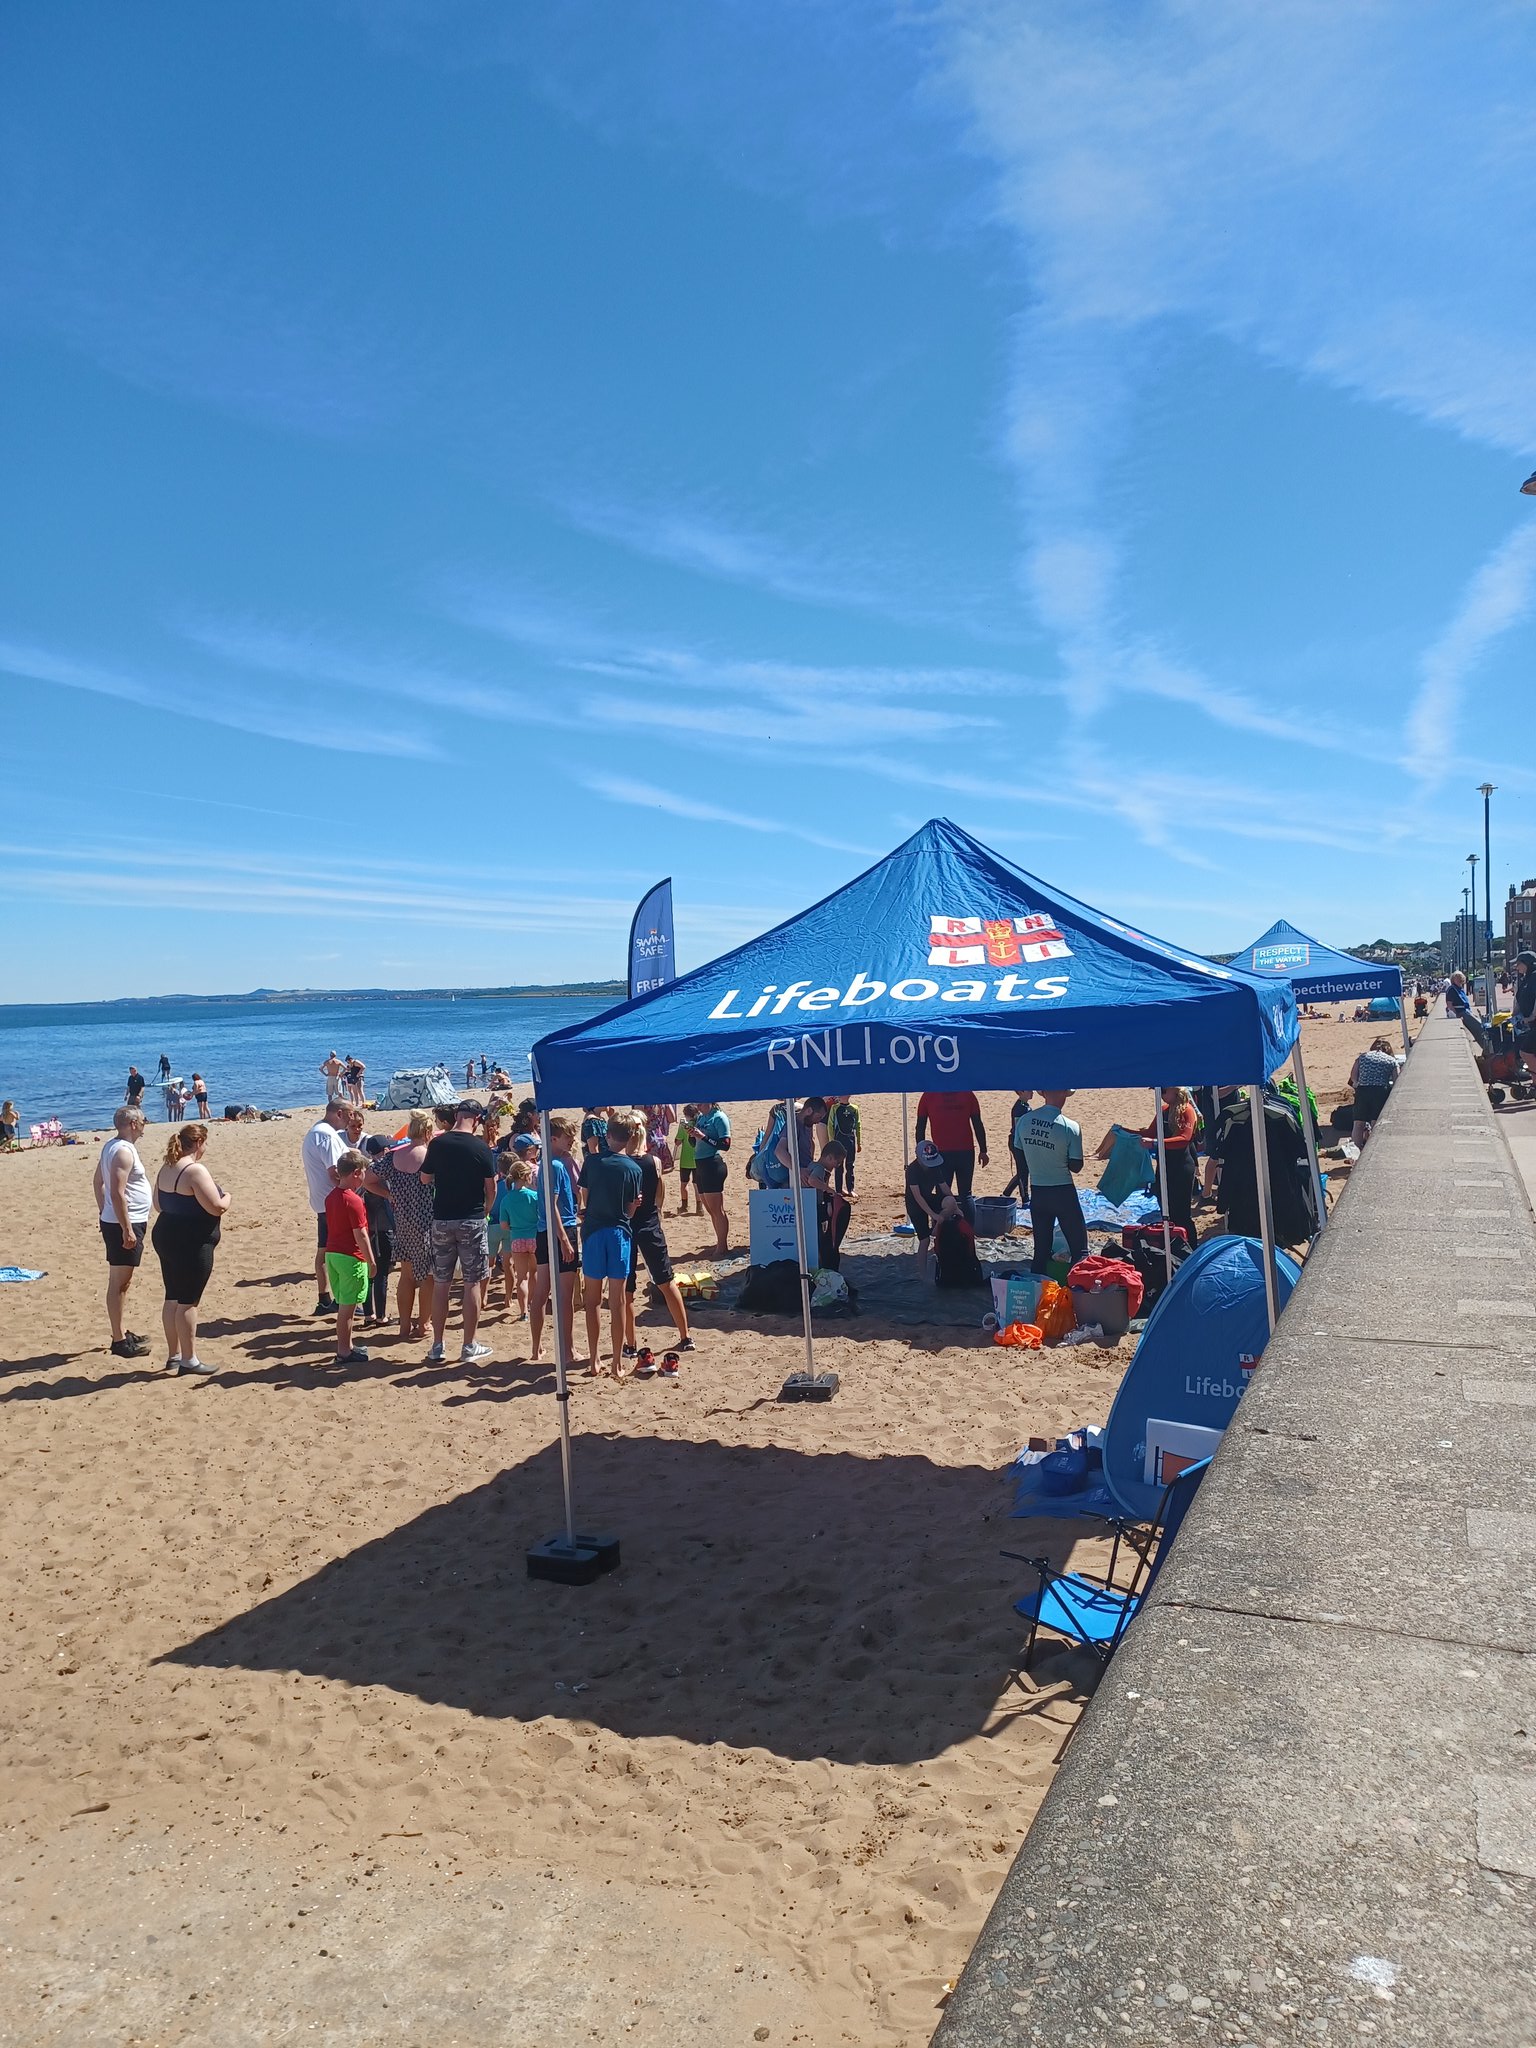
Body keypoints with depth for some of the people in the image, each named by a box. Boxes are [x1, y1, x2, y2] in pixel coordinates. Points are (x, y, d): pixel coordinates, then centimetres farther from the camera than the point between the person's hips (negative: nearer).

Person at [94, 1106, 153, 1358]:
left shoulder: (111, 1146, 11)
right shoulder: (124, 1151, -20)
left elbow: (97, 1181, 21)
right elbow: (117, 1193, -26)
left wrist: (104, 1212, 26)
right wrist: (127, 1230, -25)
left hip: (114, 1222, 10)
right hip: (125, 1224, -10)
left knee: (121, 1282, 18)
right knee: (119, 1283, -5)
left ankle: (121, 1332, 28)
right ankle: (119, 1341, -1)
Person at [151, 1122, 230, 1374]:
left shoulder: (166, 1169, 9)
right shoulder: (195, 1170, -19)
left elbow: (159, 1205, 20)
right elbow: (217, 1207, -21)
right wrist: (227, 1196, -1)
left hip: (166, 1237, 9)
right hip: (192, 1244, -9)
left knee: (172, 1297, 15)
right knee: (189, 1302, -3)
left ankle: (173, 1355, 24)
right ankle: (189, 1360, 3)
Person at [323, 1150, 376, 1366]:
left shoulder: (331, 1197, 8)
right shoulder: (353, 1200, -18)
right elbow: (360, 1235, -16)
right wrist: (371, 1261, -10)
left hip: (331, 1253, 8)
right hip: (351, 1257, -8)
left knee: (344, 1304, 17)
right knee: (347, 1306, 0)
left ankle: (346, 1345, 25)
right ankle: (344, 1352, 6)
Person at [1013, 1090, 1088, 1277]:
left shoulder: (1023, 1121, -3)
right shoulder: (1071, 1127, -15)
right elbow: (1076, 1166, -10)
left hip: (1037, 1191, 4)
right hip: (1063, 1192, -4)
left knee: (1041, 1247, 14)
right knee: (1079, 1247, 7)